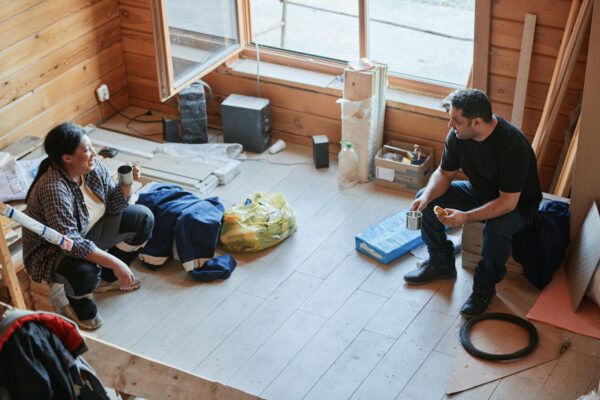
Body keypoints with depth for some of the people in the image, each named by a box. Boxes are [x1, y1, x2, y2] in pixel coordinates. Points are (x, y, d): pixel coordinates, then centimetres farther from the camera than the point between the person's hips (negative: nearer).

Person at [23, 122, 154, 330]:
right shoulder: (53, 188, -35)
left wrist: (127, 183, -20)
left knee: (143, 217, 2)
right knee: (85, 271, -40)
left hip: (87, 232, 8)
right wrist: (114, 262, -39)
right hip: (52, 249, -8)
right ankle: (79, 306, -3)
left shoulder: (92, 167, -11)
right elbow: (70, 242, -39)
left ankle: (108, 278, 17)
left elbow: (113, 205, 0)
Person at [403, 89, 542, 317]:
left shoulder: (513, 146, -35)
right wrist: (427, 197, -22)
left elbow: (508, 202, -34)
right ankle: (441, 264, 10)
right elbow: (444, 173, -2)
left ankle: (485, 286, -10)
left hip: (516, 204, -7)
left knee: (497, 228, -37)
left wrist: (466, 217, -42)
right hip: (478, 192, 7)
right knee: (426, 198, -8)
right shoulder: (458, 134, -15)